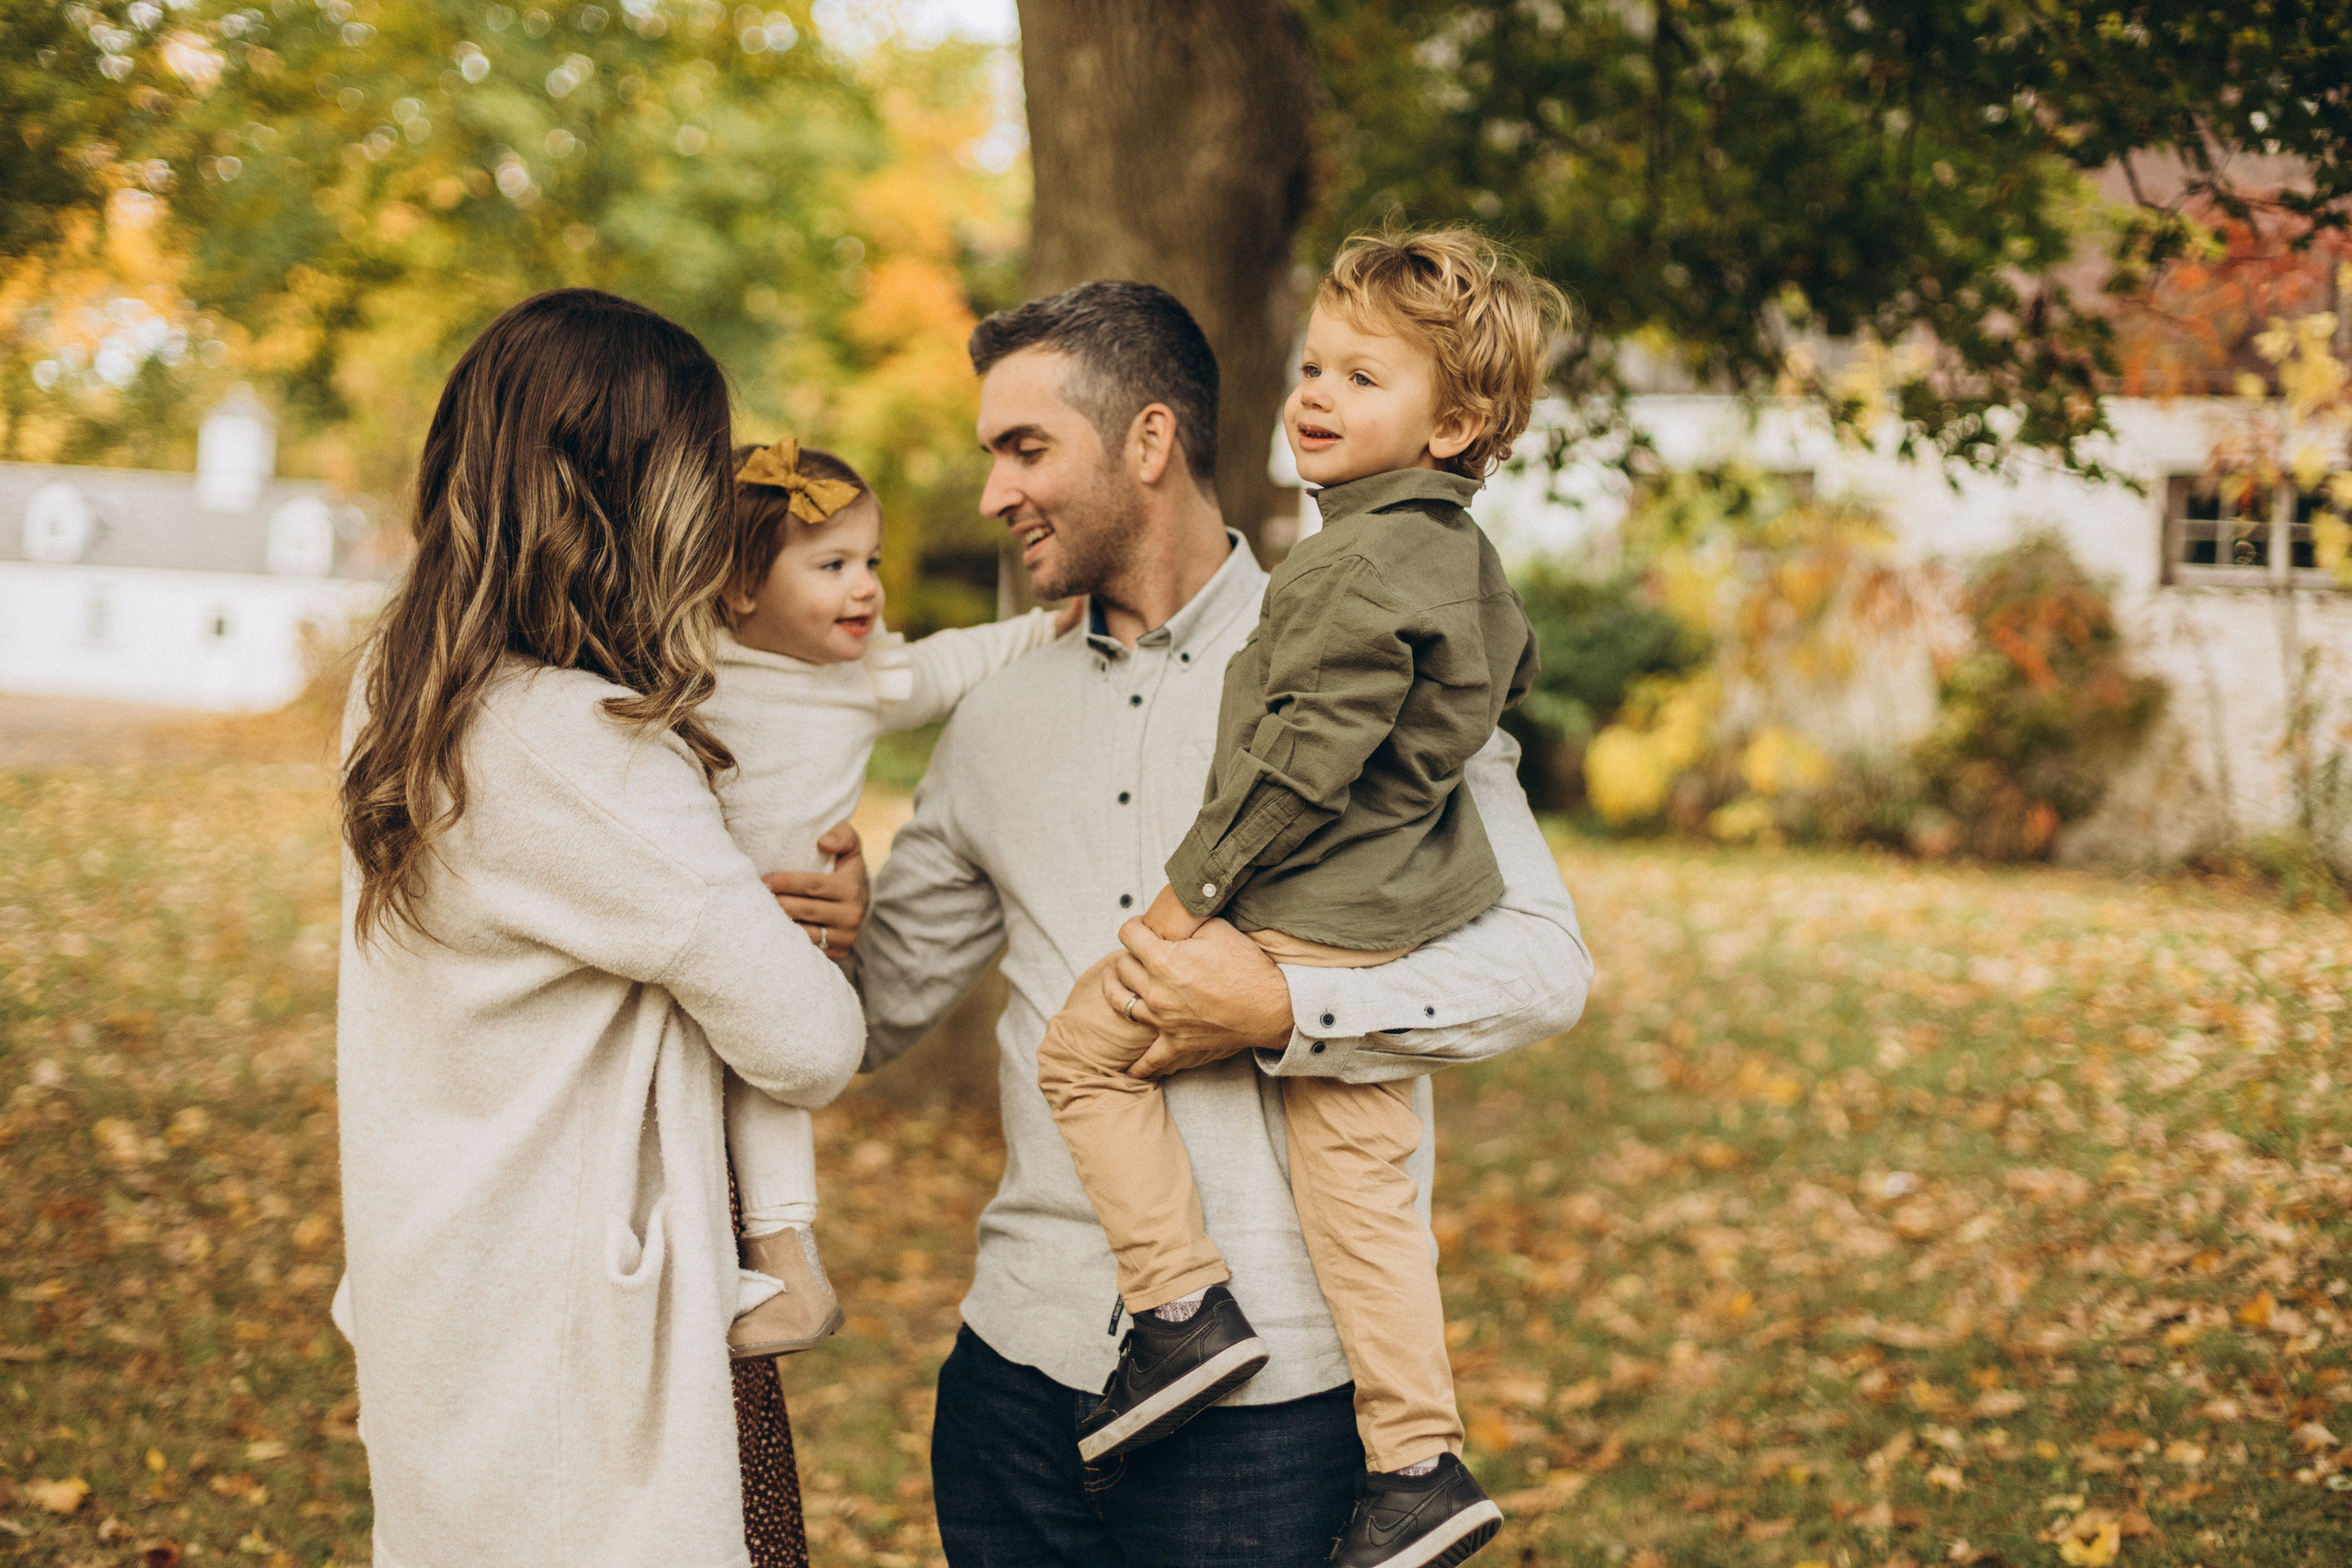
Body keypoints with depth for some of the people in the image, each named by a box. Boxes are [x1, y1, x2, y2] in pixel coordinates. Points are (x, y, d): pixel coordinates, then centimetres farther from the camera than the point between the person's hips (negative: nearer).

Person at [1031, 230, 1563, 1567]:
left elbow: (1305, 755, -21)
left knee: (1086, 1045, 4)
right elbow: (1511, 674, 30)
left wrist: (1194, 888, -14)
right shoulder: (1467, 555, 12)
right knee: (1358, 1178, 11)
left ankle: (1185, 1306, 1)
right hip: (1411, 907, 9)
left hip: (1313, 923, -9)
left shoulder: (1360, 565, -18)